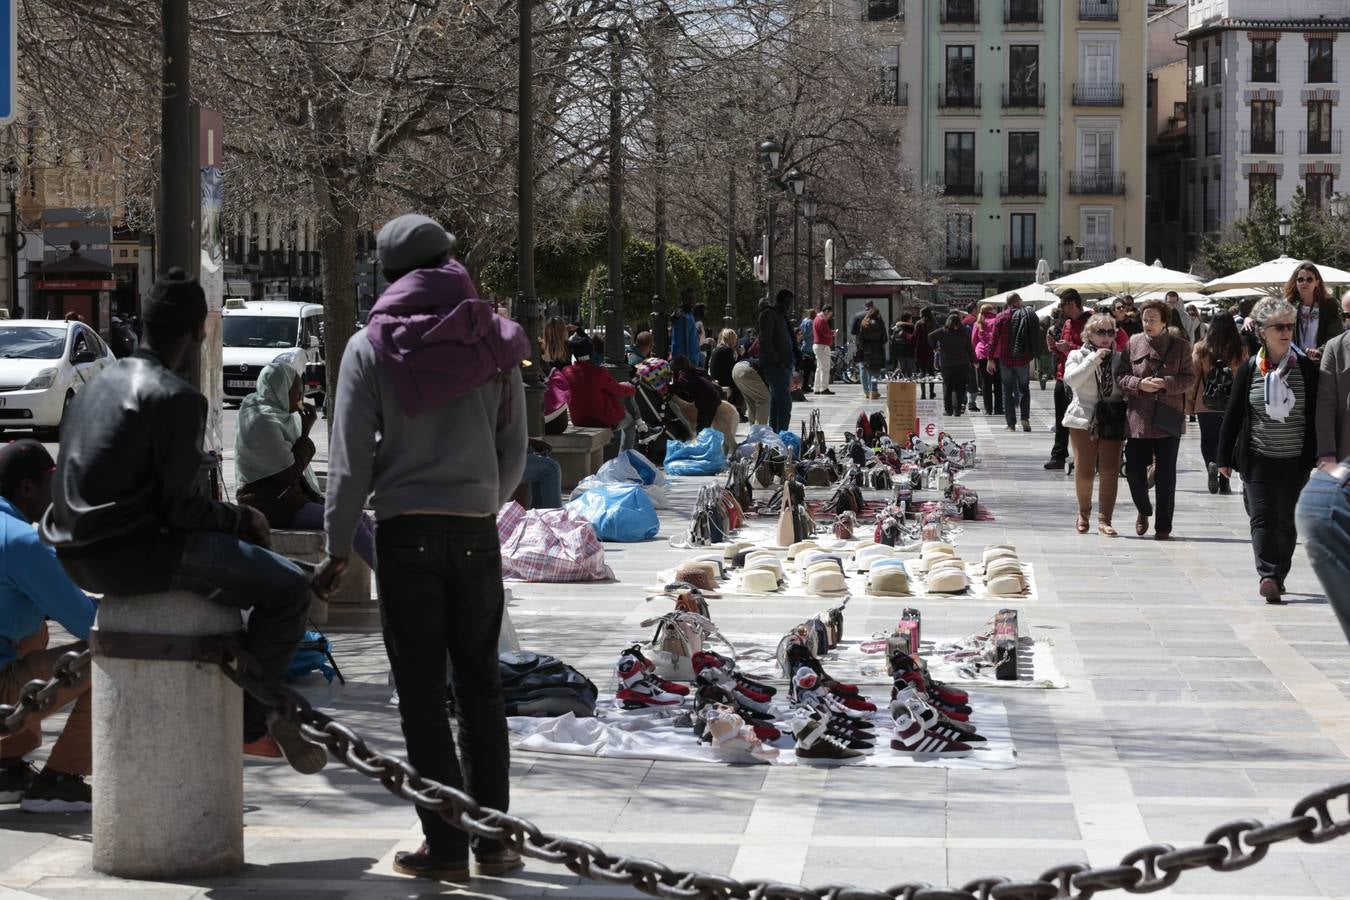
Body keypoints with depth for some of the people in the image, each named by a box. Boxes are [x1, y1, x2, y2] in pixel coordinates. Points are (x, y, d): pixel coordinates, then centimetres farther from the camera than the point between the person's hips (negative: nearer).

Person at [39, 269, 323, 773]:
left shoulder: (101, 384, 16)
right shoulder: (176, 397, -13)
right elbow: (183, 508, -15)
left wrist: (232, 521, 19)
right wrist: (244, 518, 5)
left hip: (80, 553, 10)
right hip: (129, 554, -10)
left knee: (238, 567, 30)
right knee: (287, 587, -6)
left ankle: (256, 720, 30)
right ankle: (249, 721, 1)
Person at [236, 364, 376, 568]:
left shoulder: (280, 416, 13)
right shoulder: (262, 423, -17)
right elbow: (289, 474, -19)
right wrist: (306, 431, -10)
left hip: (293, 495, 10)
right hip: (270, 504, -10)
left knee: (364, 521, -3)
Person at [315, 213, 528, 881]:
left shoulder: (372, 346, -4)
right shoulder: (494, 340, 5)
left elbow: (351, 456, -6)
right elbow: (514, 451, 7)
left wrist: (338, 547, 0)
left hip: (406, 532, -3)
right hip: (477, 532, 3)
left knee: (422, 695, 2)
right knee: (480, 687, 12)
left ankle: (445, 845, 3)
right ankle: (493, 838, 14)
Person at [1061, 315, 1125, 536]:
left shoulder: (1119, 359, 12)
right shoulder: (1077, 356, 5)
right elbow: (1071, 379, -15)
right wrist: (1094, 359, -17)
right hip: (1084, 420, -2)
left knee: (1110, 471, -7)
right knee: (1084, 471, 1)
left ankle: (1104, 519, -3)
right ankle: (1084, 514, 23)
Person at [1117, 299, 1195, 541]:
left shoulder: (1180, 347, 1)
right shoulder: (1133, 344, 5)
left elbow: (1188, 378, -1)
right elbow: (1120, 377, 4)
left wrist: (1166, 383, -17)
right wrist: (1139, 384, -15)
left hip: (1167, 419, -1)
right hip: (1138, 419, 1)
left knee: (1165, 476, 1)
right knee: (1134, 471, 3)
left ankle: (1163, 526, 11)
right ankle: (1144, 511, 31)